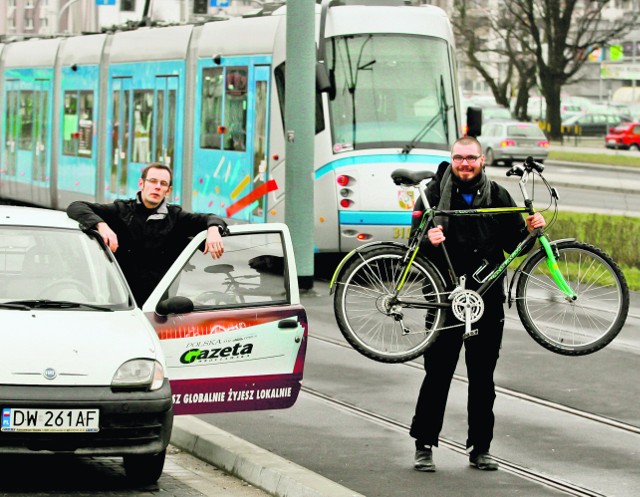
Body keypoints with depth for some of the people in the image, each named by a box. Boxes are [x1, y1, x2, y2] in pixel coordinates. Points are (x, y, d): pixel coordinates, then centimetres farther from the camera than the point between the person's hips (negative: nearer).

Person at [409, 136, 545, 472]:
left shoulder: (497, 196, 10)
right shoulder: (436, 193, 2)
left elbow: (513, 245, 13)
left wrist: (529, 230, -7)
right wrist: (429, 240, -23)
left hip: (488, 300, 3)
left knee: (483, 378, 7)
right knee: (437, 373, -3)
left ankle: (480, 448, 14)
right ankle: (424, 445, 5)